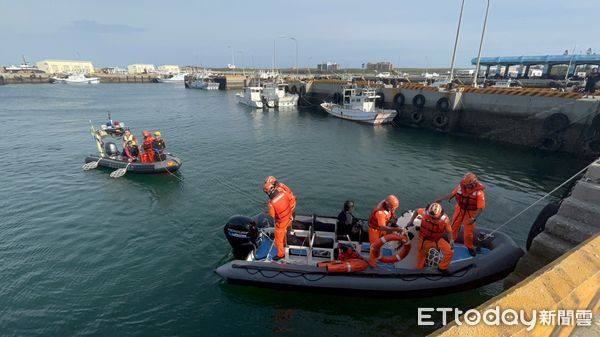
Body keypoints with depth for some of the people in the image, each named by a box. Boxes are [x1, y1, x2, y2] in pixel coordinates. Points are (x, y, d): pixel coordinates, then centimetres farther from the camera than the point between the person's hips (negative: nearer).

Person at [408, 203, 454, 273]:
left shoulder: (445, 219, -21)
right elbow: (417, 211, -2)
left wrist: (451, 240, -21)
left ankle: (442, 267, 8)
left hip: (438, 239, 1)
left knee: (450, 252, -17)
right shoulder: (425, 212, -24)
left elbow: (449, 231, -6)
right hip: (425, 239, -1)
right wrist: (411, 221, -3)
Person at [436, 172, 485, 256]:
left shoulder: (479, 192, -26)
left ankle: (469, 247, 34)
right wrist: (440, 199, -6)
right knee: (454, 226, 17)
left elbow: (480, 208, -24)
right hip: (459, 210, 3)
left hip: (470, 213, -3)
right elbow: (452, 194, -2)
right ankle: (451, 240, 43)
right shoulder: (461, 186, -15)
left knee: (468, 232, 7)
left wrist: (473, 218, -31)